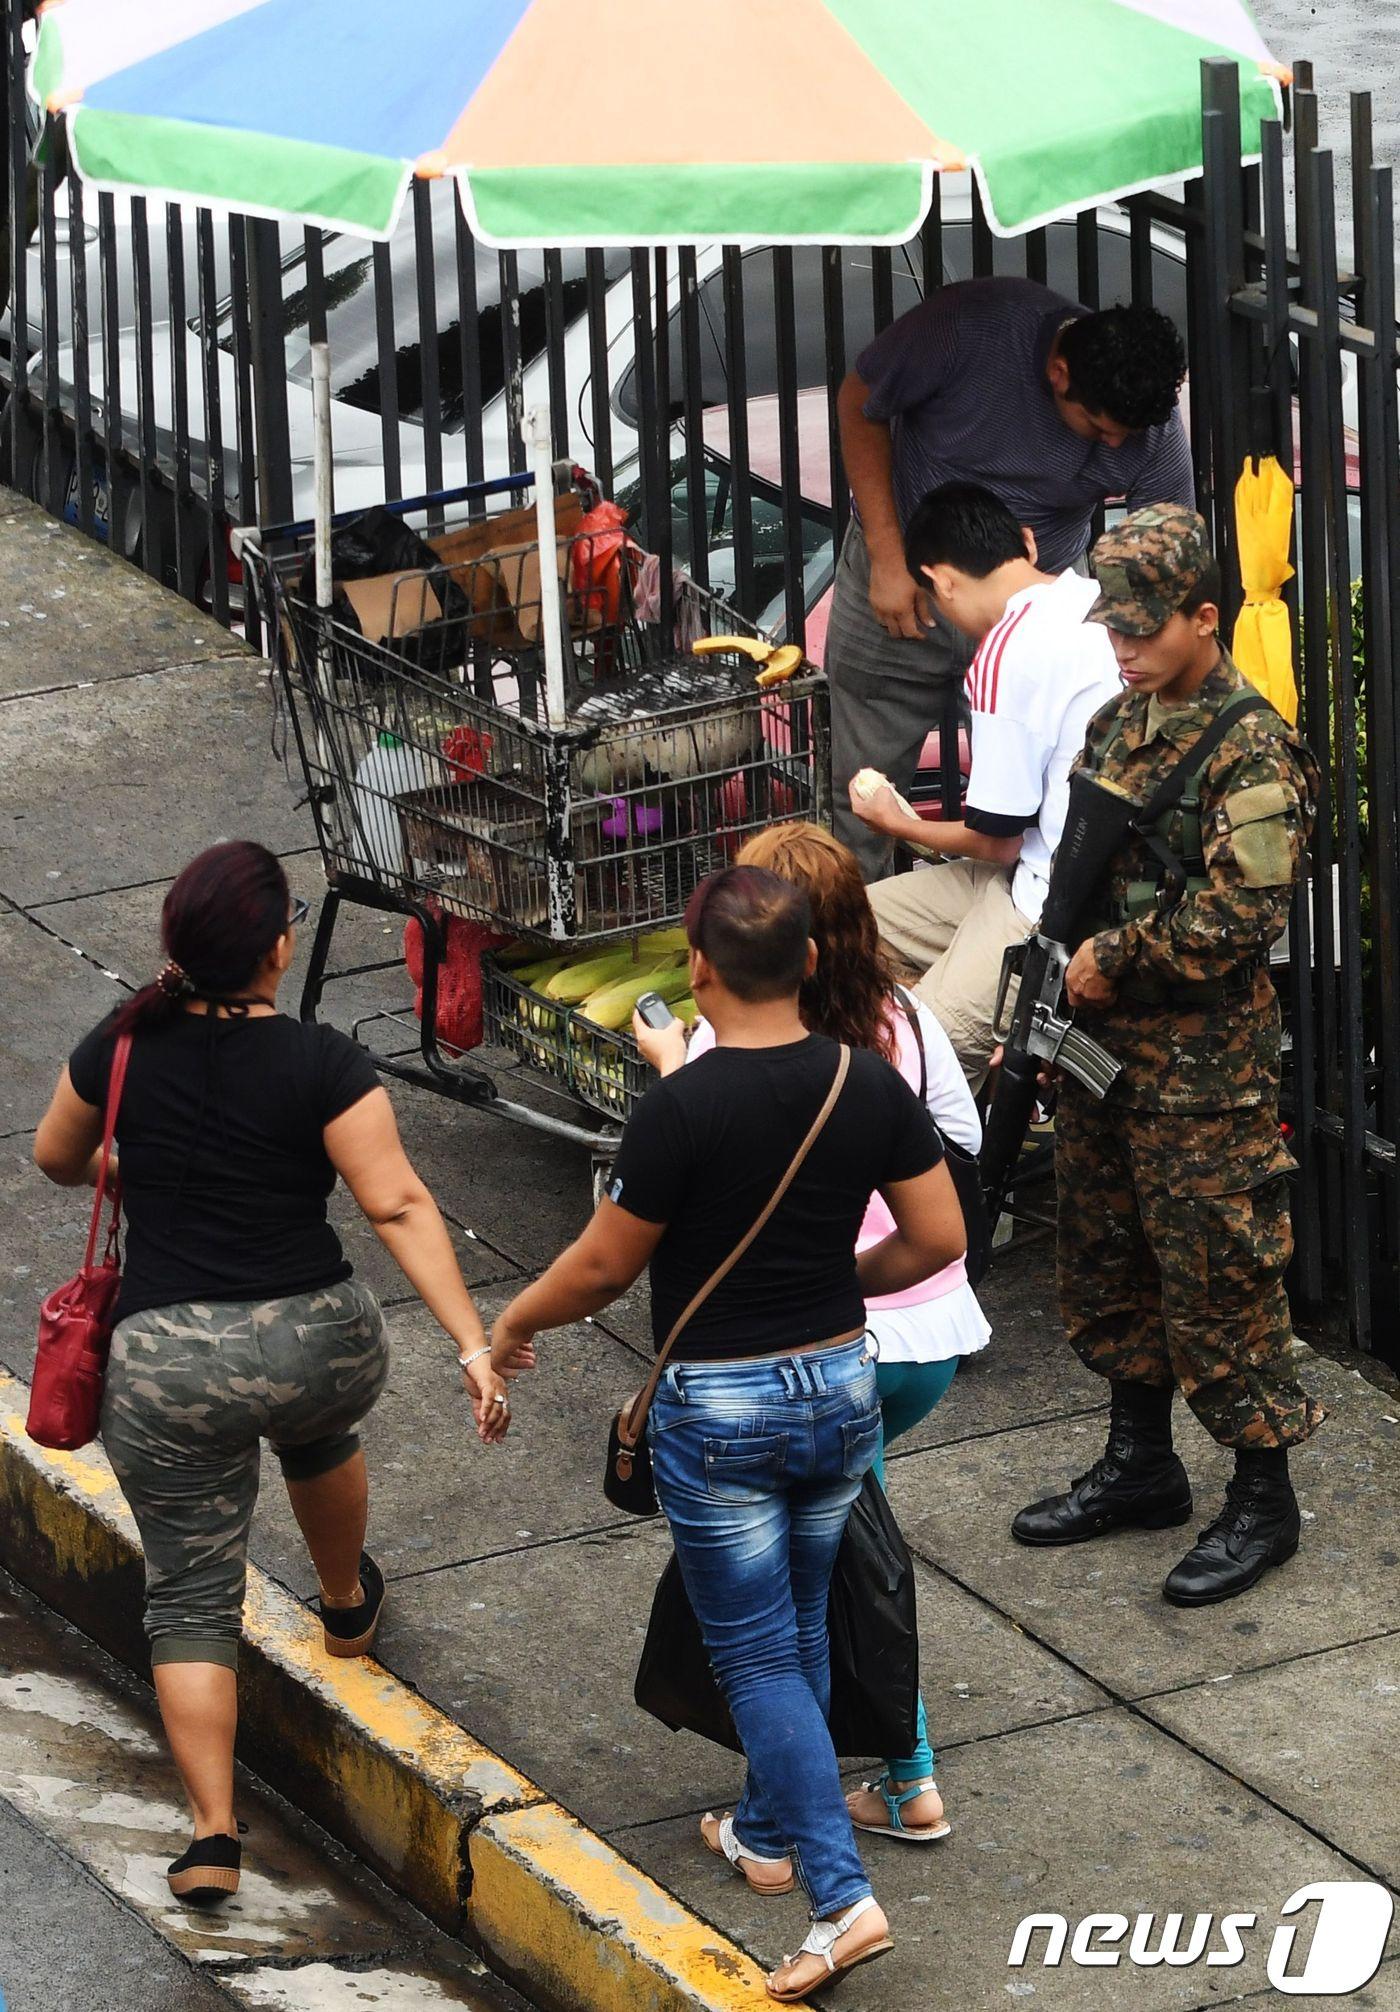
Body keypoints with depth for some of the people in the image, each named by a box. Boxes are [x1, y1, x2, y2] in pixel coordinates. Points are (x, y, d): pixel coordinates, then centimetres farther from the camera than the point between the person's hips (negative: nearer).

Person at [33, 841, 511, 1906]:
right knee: (316, 1427, 37)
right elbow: (399, 1206, -18)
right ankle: (348, 1605, 62)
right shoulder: (324, 1065, -12)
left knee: (191, 1598, 8)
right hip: (320, 1340, 0)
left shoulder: (121, 1050, -3)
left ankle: (214, 1834, -2)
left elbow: (57, 1159, 15)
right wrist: (474, 1345, -18)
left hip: (167, 1364, 0)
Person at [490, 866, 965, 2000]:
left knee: (759, 1655, 2)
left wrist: (513, 1324, 6)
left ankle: (842, 1895, -7)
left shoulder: (682, 1109, -22)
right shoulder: (871, 1085, -7)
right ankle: (769, 1833, 41)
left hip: (719, 1407, -5)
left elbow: (604, 1267, -13)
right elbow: (937, 1238, 0)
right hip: (840, 1389, 5)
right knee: (800, 1630, 23)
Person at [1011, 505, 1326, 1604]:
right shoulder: (1119, 724, 10)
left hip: (1204, 1071, -9)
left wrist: (1114, 962, -15)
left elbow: (1237, 915, -24)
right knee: (1109, 1266, 18)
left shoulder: (1249, 751, -17)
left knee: (1217, 1284, -3)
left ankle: (1264, 1500, 8)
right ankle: (1141, 1466, 33)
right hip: (1104, 1053, 9)